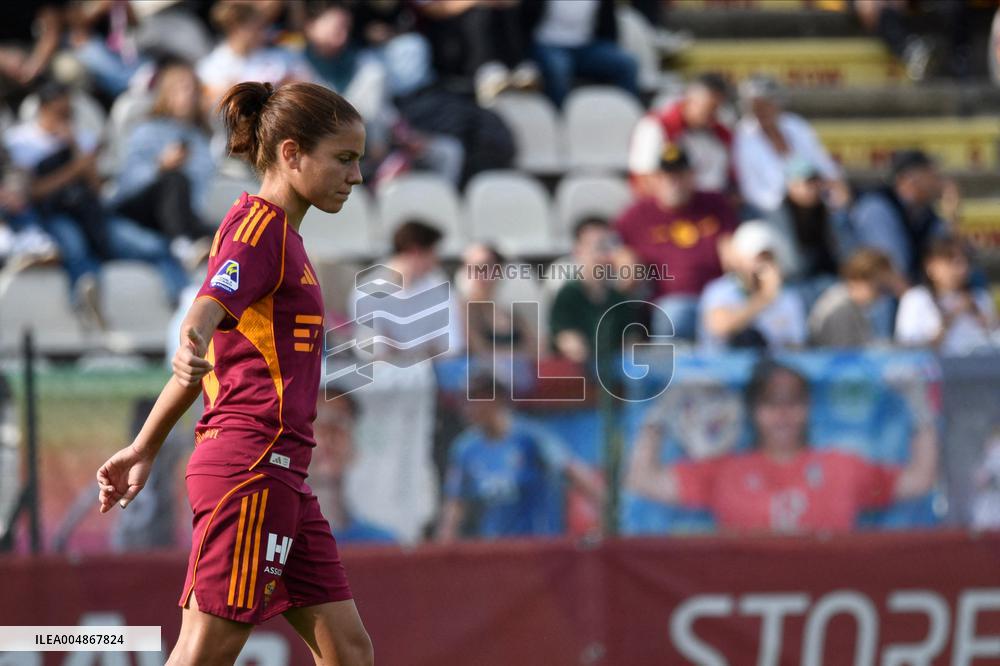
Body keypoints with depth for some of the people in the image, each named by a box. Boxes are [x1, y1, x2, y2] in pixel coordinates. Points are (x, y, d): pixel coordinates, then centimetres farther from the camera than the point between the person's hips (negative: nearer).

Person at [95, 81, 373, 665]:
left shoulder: (279, 234, 21)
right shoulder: (259, 226, -8)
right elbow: (205, 312, -25)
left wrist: (145, 450, 28)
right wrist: (192, 351, -49)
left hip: (279, 475, 10)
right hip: (251, 467, -10)